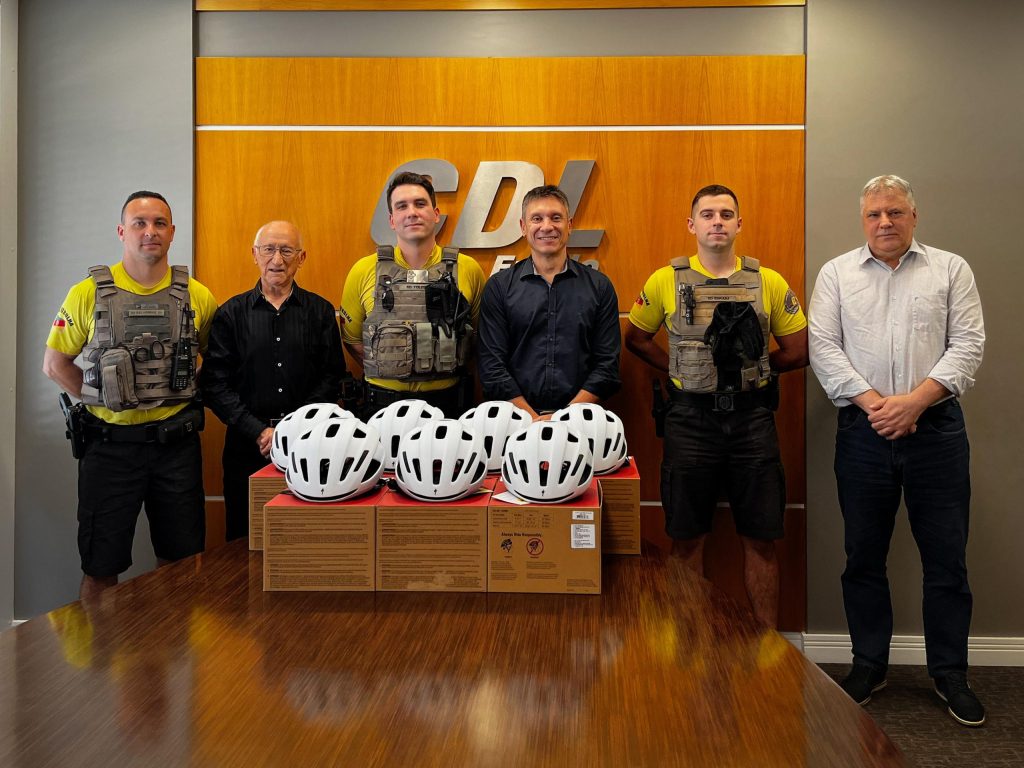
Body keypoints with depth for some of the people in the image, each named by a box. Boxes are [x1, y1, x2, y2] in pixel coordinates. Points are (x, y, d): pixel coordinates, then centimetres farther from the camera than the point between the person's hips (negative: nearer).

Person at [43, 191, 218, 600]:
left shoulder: (197, 297, 1)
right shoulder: (89, 293, -3)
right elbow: (54, 362, 5)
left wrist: (191, 397, 1)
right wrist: (101, 397, -3)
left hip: (176, 443, 2)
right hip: (109, 442, -1)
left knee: (182, 560, 12)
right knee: (101, 567, 9)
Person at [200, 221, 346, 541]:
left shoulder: (321, 311, 7)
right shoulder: (231, 314, 6)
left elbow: (332, 377, 1)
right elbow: (215, 384, 0)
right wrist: (259, 431, -11)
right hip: (247, 445, 0)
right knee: (243, 539, 9)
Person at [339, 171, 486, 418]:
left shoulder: (468, 269, -1)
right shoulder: (364, 271, -1)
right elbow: (351, 337, 9)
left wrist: (446, 366, 0)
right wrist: (388, 370, 2)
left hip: (447, 400, 0)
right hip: (382, 401, 0)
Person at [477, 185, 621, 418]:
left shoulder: (599, 286, 9)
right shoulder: (498, 287, 7)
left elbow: (607, 365, 4)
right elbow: (492, 366, 2)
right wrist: (533, 419, -8)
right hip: (517, 419, 0)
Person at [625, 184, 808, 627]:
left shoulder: (769, 282, 3)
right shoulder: (666, 281, 1)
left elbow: (797, 351, 9)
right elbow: (636, 339, 10)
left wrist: (748, 369, 3)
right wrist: (683, 372, 1)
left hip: (752, 419, 1)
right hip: (690, 420, 0)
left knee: (761, 540, 7)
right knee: (687, 539, 8)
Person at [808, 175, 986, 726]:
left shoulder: (951, 269, 8)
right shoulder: (836, 273, 9)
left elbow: (968, 345, -1)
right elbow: (823, 348, 0)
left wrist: (914, 400, -15)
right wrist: (874, 403, -12)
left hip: (936, 428, 0)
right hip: (863, 431, 1)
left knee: (946, 559, 6)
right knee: (864, 557, 8)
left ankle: (950, 674, 22)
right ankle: (869, 666, 23)